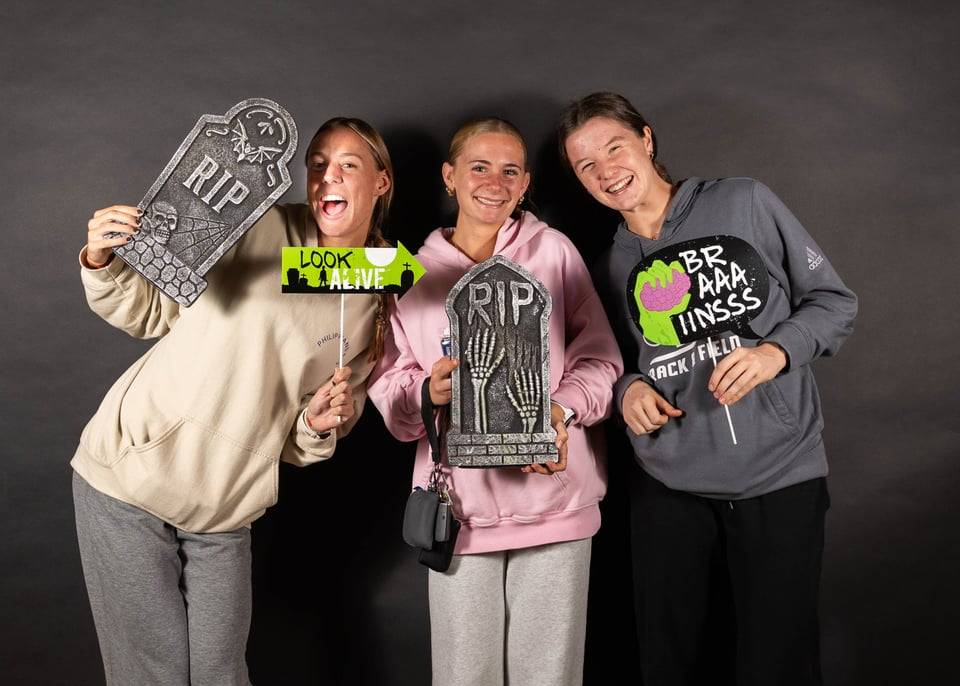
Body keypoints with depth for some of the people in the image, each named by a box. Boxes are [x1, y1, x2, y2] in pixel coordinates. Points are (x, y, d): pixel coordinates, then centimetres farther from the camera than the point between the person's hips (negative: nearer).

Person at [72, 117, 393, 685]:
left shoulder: (379, 305, 4)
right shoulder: (259, 231, -8)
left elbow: (302, 447, 10)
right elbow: (149, 311, 0)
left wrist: (322, 425, -12)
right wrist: (101, 264, -19)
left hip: (224, 511, 3)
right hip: (132, 474, -3)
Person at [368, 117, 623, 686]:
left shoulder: (553, 250, 5)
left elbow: (600, 358, 3)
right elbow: (387, 388, 6)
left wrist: (562, 409, -16)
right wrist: (427, 393, -17)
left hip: (555, 500, -1)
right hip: (461, 507, 1)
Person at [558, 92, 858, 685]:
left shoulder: (744, 203, 0)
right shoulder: (612, 268, 11)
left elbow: (836, 300, 2)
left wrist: (777, 350, -15)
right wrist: (628, 389, -3)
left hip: (778, 477, -3)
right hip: (669, 487, 3)